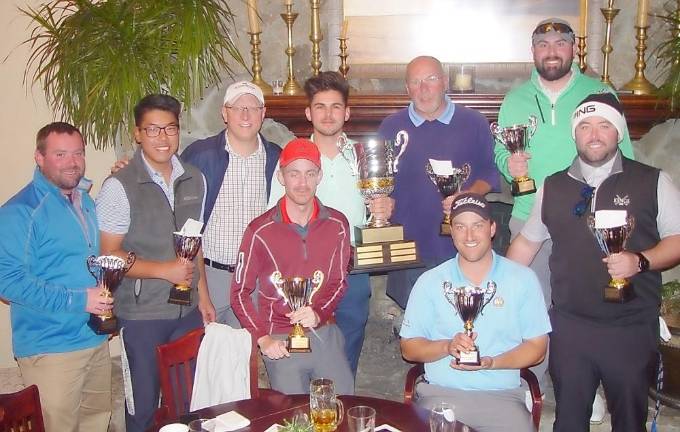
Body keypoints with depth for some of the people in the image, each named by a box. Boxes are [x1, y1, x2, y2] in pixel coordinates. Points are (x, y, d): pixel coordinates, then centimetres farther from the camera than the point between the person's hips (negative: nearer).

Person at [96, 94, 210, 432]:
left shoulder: (194, 180, 5)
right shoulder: (119, 187, -12)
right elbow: (108, 255, -11)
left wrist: (203, 295, 12)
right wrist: (164, 270, -19)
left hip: (189, 310, 5)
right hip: (141, 315, -4)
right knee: (143, 405, 7)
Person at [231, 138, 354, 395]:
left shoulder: (337, 224, 1)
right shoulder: (260, 231, -7)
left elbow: (339, 282, 9)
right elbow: (240, 292, 0)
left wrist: (318, 313, -9)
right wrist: (262, 337, -9)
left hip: (324, 333, 3)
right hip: (280, 341, -2)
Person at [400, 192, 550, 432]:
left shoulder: (523, 278, 5)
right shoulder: (430, 282, 5)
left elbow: (536, 347, 5)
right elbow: (408, 348, 6)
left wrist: (492, 362, -12)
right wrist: (447, 347, -13)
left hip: (502, 394, 1)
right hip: (440, 393, -1)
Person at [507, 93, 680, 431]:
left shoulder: (652, 182, 0)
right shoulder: (553, 187, 9)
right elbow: (526, 242, 17)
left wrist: (640, 262, -17)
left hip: (633, 327, -2)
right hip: (569, 325, 2)